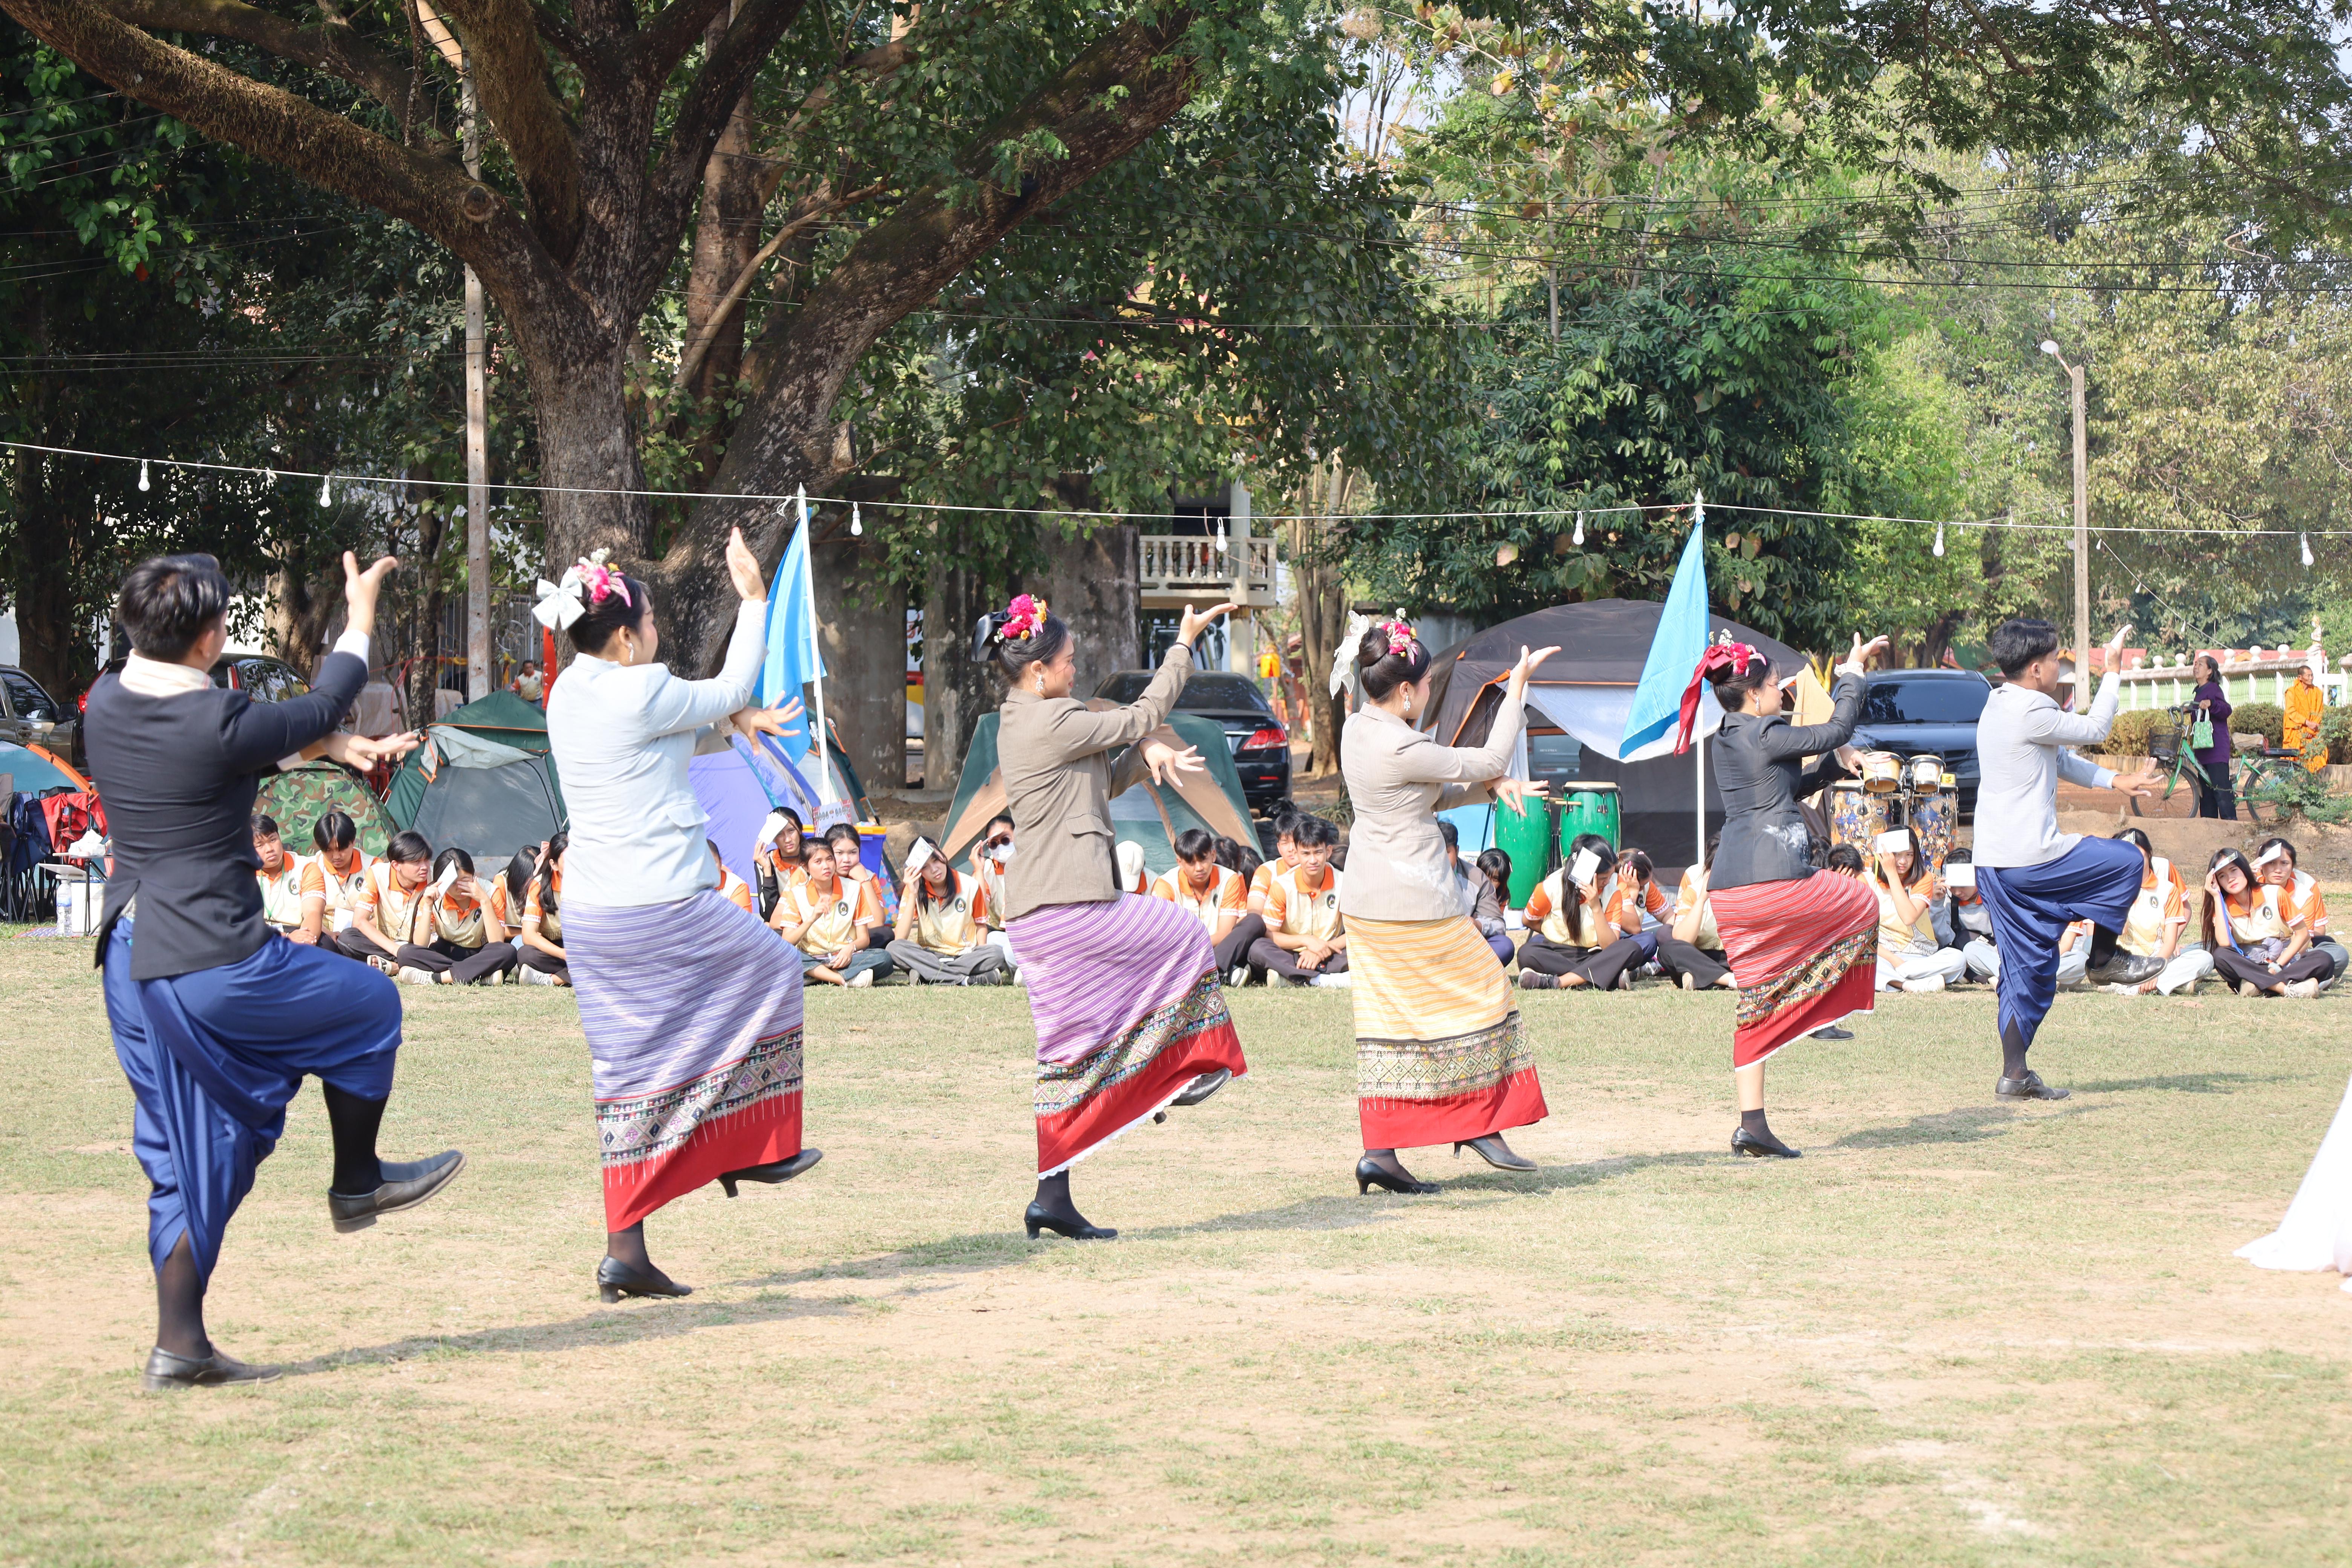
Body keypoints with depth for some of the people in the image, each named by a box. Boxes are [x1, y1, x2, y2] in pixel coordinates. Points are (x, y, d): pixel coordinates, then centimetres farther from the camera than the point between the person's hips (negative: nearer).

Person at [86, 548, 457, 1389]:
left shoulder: (107, 703, 4)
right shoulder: (215, 721, -20)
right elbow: (323, 706, 1)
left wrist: (334, 748, 21)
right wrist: (361, 612, 16)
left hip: (132, 962, 8)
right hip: (213, 963, -8)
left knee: (191, 1157, 14)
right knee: (369, 1008, 18)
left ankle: (178, 1343, 12)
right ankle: (357, 1182, 33)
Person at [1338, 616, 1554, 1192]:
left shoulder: (1358, 729, 6)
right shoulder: (1401, 749, -23)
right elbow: (1491, 760, -13)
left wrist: (1487, 788, 3)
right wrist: (1517, 687, -8)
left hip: (1367, 901, 9)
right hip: (1416, 901, -9)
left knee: (1390, 1020, 8)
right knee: (1475, 995, 9)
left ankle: (1379, 1150, 3)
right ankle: (1480, 1125, 16)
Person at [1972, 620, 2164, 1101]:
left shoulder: (1999, 705, 15)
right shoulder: (2029, 713, -16)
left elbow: (2059, 759, 25)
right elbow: (2094, 730, -4)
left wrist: (2115, 782, 23)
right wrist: (2113, 671, 6)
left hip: (1993, 863, 9)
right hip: (2031, 859, -9)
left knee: (2027, 968, 10)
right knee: (2127, 862, 12)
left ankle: (2014, 1073, 4)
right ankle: (2104, 960, 21)